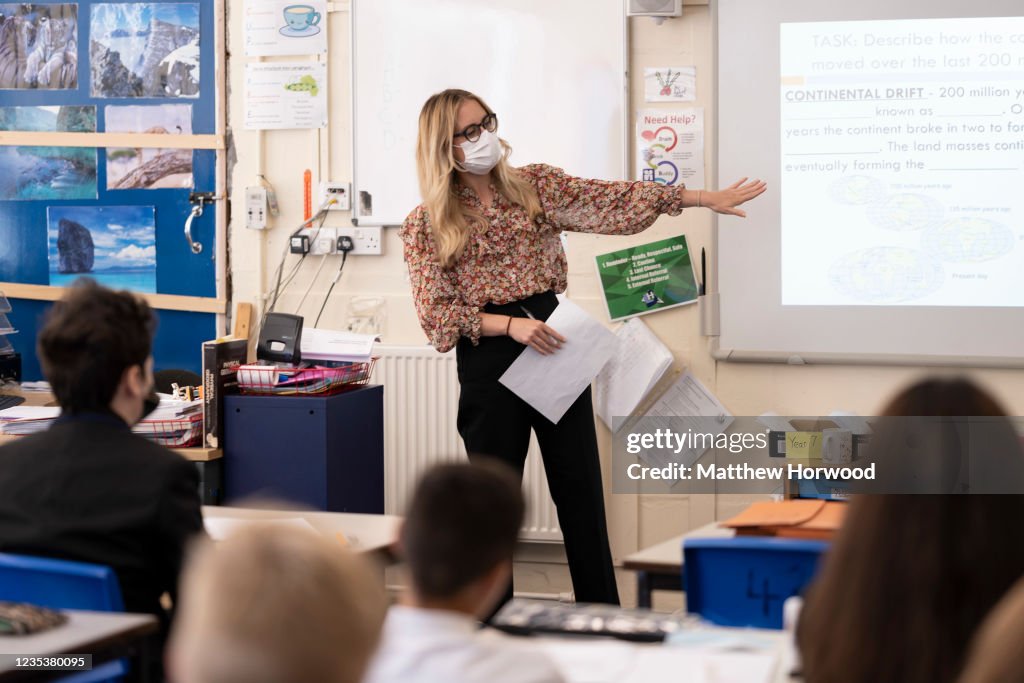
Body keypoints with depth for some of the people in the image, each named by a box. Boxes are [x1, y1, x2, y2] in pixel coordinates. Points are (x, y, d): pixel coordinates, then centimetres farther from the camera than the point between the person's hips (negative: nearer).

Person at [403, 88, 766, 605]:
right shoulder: (426, 225, 0)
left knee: (580, 486, 3)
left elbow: (611, 202, 1)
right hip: (488, 357, -2)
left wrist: (704, 198, -5)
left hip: (551, 341, 3)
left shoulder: (535, 185, 7)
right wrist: (510, 325, -18)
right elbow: (435, 312, -5)